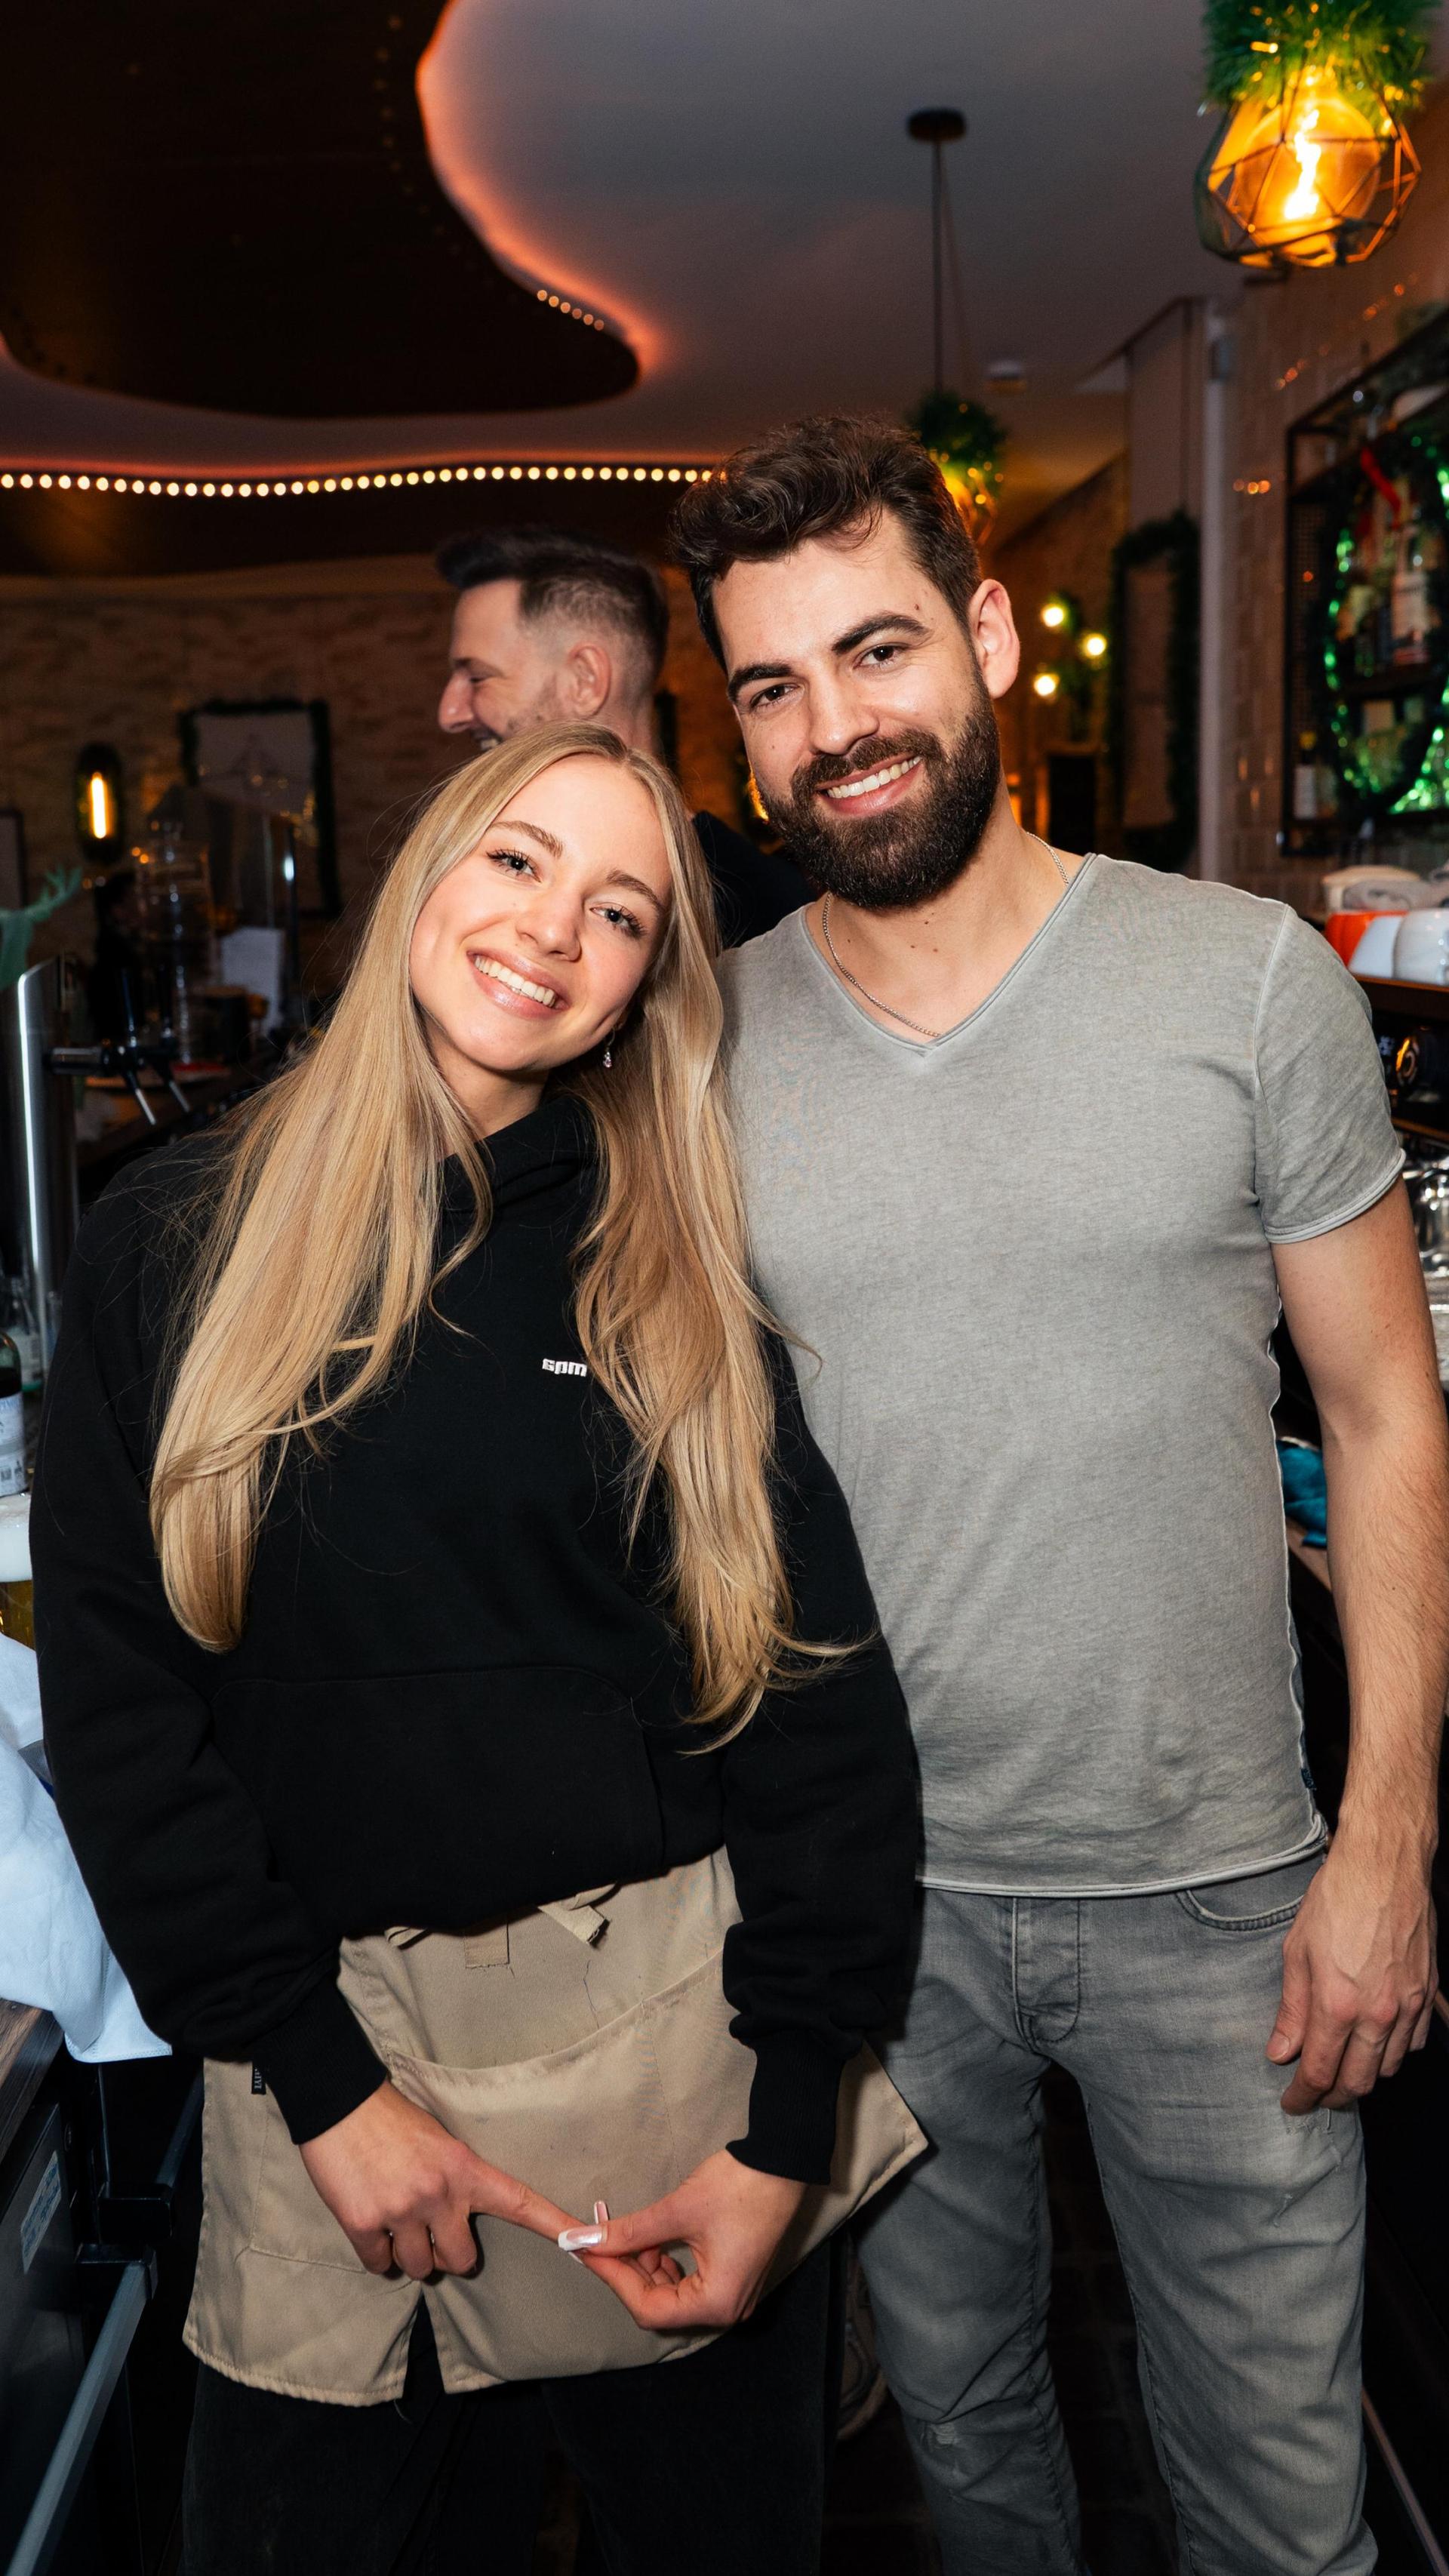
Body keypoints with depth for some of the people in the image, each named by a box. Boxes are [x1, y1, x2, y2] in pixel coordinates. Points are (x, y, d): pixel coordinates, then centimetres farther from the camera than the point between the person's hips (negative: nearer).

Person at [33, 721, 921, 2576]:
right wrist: (318, 2076, -8)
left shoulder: (683, 1272, -1)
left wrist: (789, 2123, -9)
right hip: (324, 2023, 0)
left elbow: (818, 1679, -4)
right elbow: (111, 1691, -4)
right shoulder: (172, 1247, -2)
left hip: (668, 2006, 1)